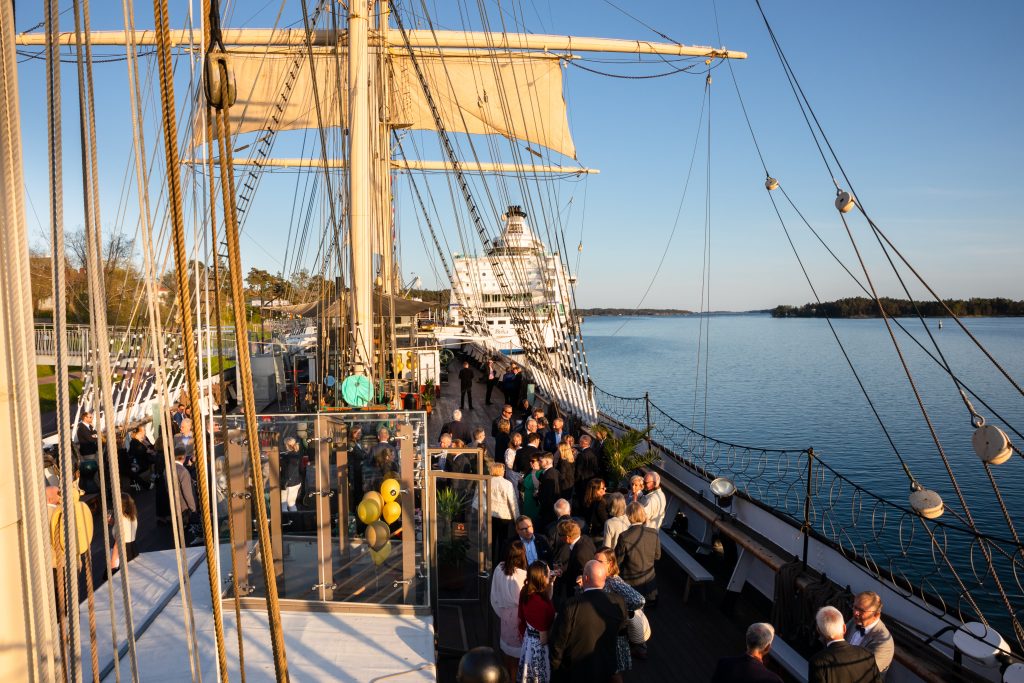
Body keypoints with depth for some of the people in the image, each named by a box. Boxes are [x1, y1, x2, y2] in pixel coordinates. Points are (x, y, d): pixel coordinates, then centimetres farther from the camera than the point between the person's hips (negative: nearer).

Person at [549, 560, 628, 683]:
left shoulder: (570, 607, -31)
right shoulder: (618, 602, -20)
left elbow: (558, 643, -19)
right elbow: (621, 629, 0)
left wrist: (555, 666, -2)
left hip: (576, 673, -3)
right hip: (607, 671, 3)